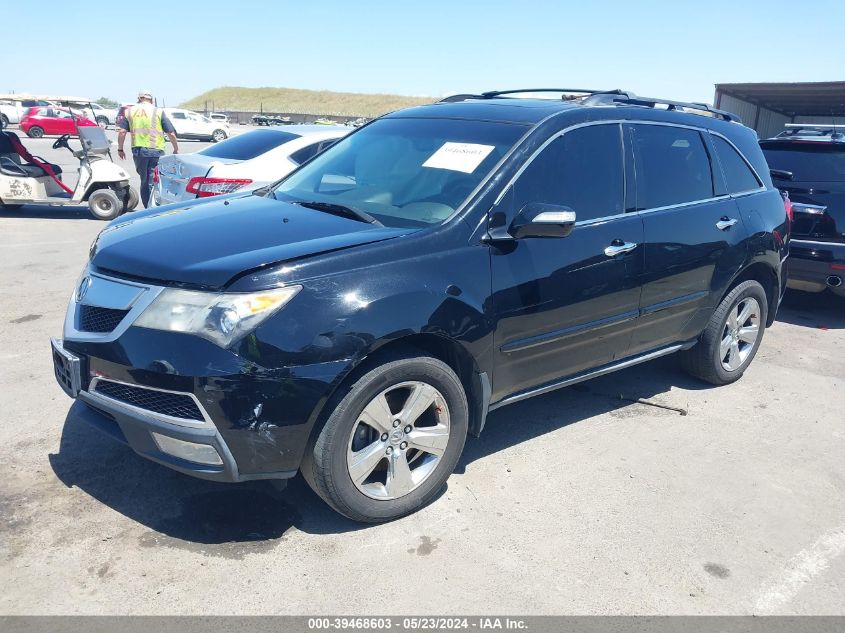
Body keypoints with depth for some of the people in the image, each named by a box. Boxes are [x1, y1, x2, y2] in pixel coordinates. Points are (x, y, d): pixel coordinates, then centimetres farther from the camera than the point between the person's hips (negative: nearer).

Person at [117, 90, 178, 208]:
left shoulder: (130, 111, 9)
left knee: (144, 181, 15)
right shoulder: (158, 112, 1)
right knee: (153, 182, -2)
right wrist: (176, 149, 10)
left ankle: (148, 208, 20)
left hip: (138, 150, 3)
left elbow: (122, 132, 3)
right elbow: (171, 133, -2)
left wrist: (120, 149, 13)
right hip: (156, 151, -3)